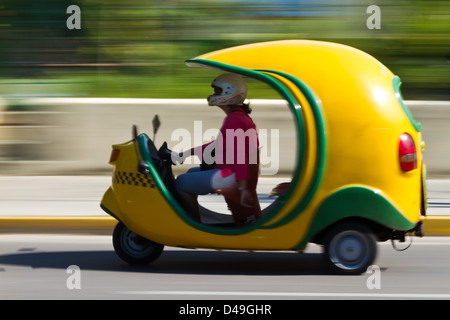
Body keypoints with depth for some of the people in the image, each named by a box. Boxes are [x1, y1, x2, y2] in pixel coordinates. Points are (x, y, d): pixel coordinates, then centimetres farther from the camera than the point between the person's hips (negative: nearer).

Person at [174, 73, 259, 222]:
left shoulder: (234, 120, -21)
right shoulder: (240, 116, 13)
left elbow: (240, 154, -31)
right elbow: (218, 144, 21)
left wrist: (243, 188, -39)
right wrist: (187, 153, 22)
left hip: (232, 175, -11)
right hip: (230, 169, 11)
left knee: (181, 183, -6)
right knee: (192, 172, 28)